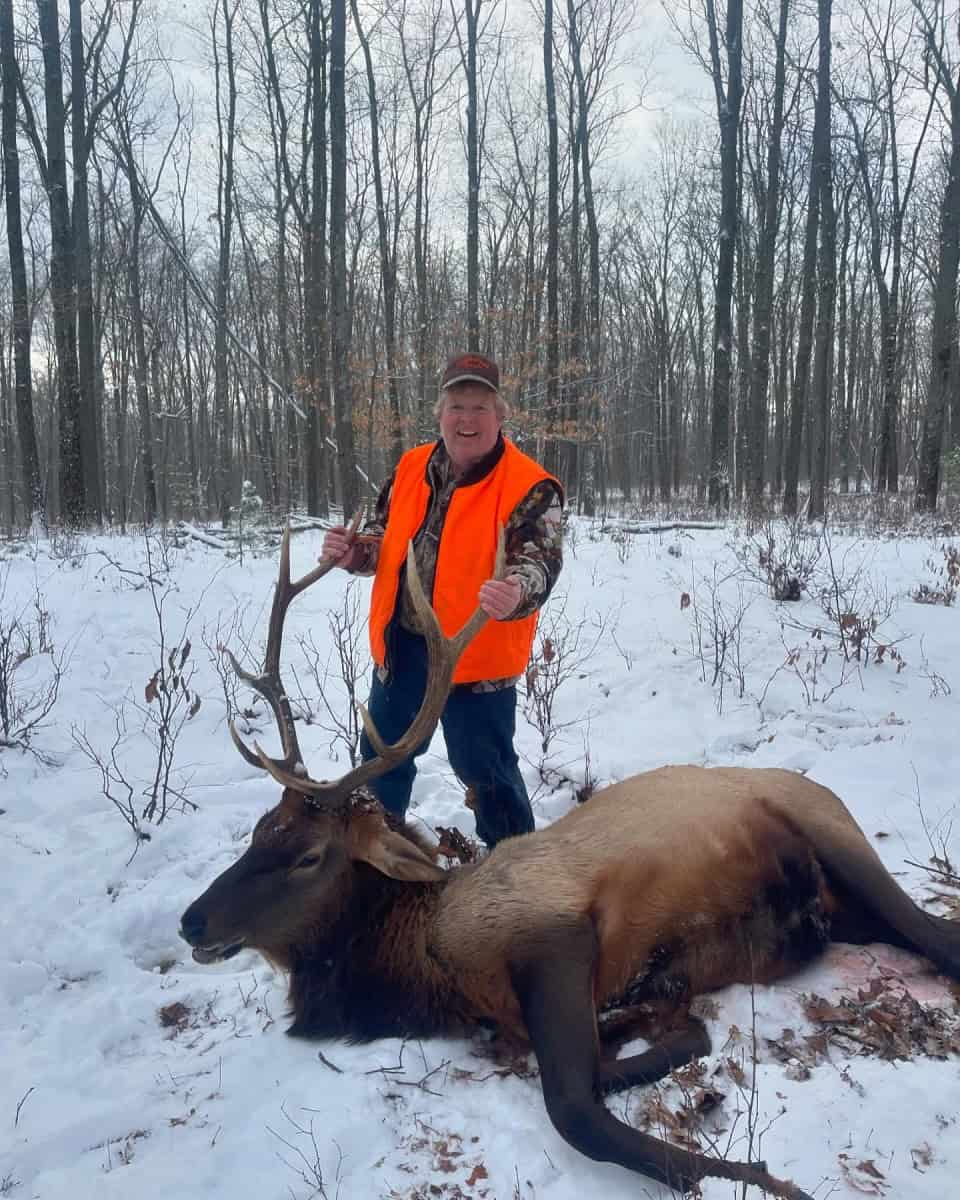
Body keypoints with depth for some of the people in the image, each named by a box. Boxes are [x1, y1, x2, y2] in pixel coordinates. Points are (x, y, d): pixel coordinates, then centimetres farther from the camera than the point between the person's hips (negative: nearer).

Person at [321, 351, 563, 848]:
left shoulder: (530, 486, -15)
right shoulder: (411, 467, 4)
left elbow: (540, 562, -24)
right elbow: (385, 539, 16)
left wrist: (516, 593, -46)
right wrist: (354, 552, -6)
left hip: (476, 655, -6)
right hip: (400, 644, 6)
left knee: (486, 772, 6)